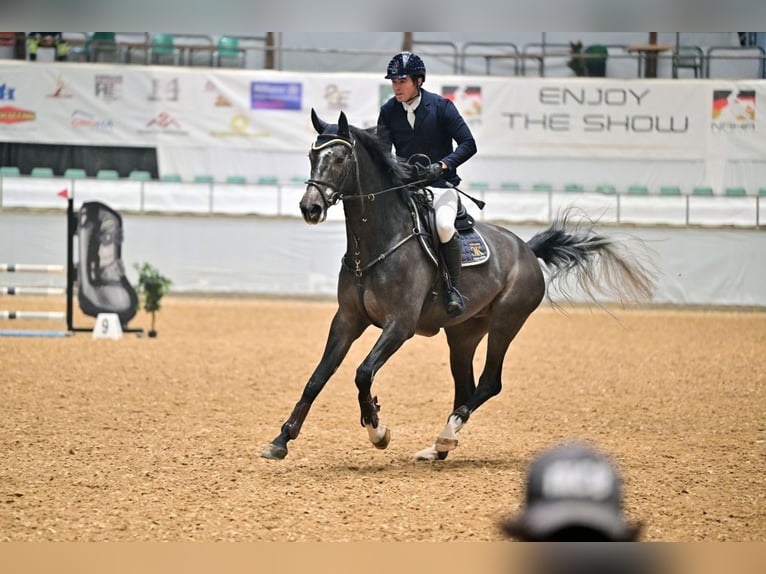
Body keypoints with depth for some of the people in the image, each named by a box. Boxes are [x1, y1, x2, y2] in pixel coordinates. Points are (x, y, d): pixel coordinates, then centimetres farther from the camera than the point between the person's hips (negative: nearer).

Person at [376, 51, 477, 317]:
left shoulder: (441, 106, -6)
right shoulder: (389, 111, 3)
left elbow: (468, 144, -10)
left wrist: (442, 165, -25)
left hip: (440, 184, -4)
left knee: (444, 224, -33)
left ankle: (454, 288, -15)